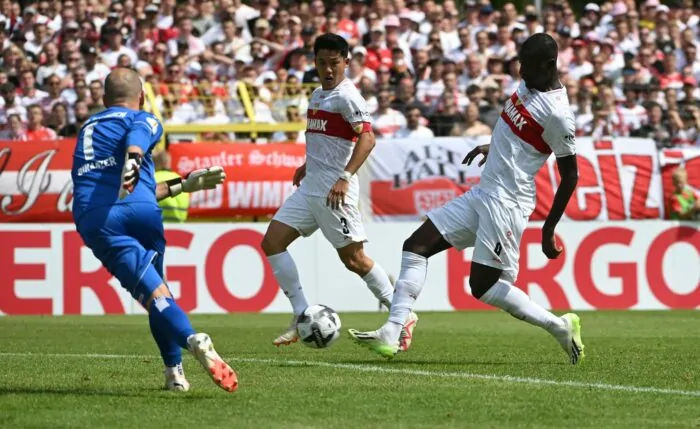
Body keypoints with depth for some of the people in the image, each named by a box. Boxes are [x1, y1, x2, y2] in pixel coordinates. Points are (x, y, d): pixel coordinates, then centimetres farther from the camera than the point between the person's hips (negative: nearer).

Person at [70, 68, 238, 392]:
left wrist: (181, 185, 44)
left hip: (92, 218, 2)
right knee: (158, 290, 22)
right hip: (139, 212, -2)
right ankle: (174, 372, 16)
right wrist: (132, 161, -32)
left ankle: (192, 340, -36)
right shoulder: (144, 121, 18)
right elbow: (136, 139, -10)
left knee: (154, 295, -10)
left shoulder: (88, 129, 36)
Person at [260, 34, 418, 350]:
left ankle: (403, 317, 10)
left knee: (353, 258, -5)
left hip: (334, 192, -9)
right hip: (309, 188, 9)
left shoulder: (346, 96, -12)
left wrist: (345, 176, -32)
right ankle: (303, 317, 0)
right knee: (272, 242, -2)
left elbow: (367, 137, -23)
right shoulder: (318, 95, 16)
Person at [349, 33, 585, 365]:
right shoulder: (529, 85, 7)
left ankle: (560, 327, 5)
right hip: (482, 193, 10)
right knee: (416, 246, 2)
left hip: (506, 203, -10)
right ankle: (390, 335, -4)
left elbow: (570, 176, -14)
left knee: (482, 285, -9)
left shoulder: (557, 113, -19)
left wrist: (549, 231, -12)